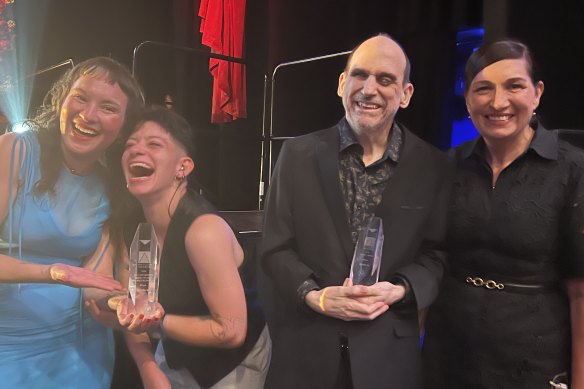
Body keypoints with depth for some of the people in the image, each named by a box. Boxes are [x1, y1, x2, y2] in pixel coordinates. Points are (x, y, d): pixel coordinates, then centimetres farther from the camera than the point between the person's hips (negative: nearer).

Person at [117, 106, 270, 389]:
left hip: (232, 362, -5)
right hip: (177, 355, 6)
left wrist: (158, 321, -30)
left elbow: (232, 331, -27)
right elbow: (132, 310, -2)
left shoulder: (203, 230, -32)